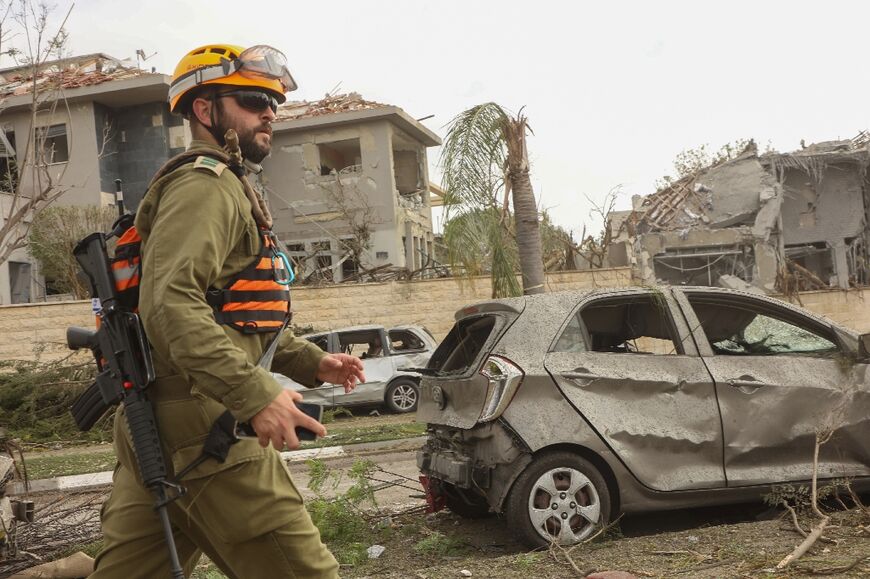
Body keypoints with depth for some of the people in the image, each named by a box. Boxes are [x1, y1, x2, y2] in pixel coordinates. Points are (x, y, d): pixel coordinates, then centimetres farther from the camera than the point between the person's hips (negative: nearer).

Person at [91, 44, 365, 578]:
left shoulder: (228, 191, 25)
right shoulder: (205, 185, -9)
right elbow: (171, 302, -25)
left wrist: (311, 362, 15)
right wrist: (256, 395, -30)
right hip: (202, 425, -10)